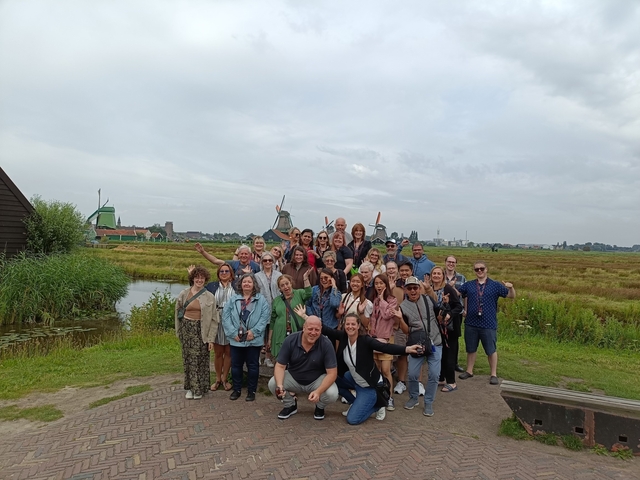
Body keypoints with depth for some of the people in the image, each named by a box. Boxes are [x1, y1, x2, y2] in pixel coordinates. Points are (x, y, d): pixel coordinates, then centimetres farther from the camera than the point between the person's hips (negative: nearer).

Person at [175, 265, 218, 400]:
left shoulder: (210, 297, -2)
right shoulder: (183, 294, 3)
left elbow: (214, 319, -2)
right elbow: (178, 313, 10)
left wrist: (211, 338, -6)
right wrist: (179, 331, 5)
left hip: (201, 331, -2)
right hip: (186, 329, 2)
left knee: (200, 360, 1)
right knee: (188, 359, 8)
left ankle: (199, 389, 15)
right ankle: (190, 387, 21)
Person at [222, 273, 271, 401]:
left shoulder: (261, 299, 1)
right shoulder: (233, 299, 7)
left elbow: (265, 316, -9)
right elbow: (225, 316, -1)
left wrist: (254, 331, -16)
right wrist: (233, 332, -11)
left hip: (254, 340, -2)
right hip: (236, 339, 2)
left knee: (253, 366, 7)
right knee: (236, 365, 11)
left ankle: (251, 391, 21)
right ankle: (237, 389, 27)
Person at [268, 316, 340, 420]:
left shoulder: (326, 344, -23)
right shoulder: (290, 340, -18)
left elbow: (332, 373, -22)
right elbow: (280, 366, -14)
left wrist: (318, 391, -38)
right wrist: (279, 385, -34)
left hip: (318, 380, -2)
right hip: (294, 378, 2)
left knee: (332, 394, -30)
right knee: (272, 383, -23)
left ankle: (320, 407, 9)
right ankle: (290, 405, 9)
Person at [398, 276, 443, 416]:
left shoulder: (428, 299, 0)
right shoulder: (403, 306, -3)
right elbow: (406, 331, -3)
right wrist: (400, 318, -20)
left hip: (435, 343, 0)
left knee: (434, 374, -2)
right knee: (412, 374, -1)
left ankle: (428, 403, 16)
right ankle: (413, 398, 26)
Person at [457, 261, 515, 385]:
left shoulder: (495, 285, 2)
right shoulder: (468, 285, 7)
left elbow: (512, 296, 2)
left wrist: (511, 287, -18)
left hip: (489, 325, -2)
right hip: (471, 324, 2)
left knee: (491, 350, 6)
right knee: (471, 349, 15)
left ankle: (494, 375, 21)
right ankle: (469, 371, 31)